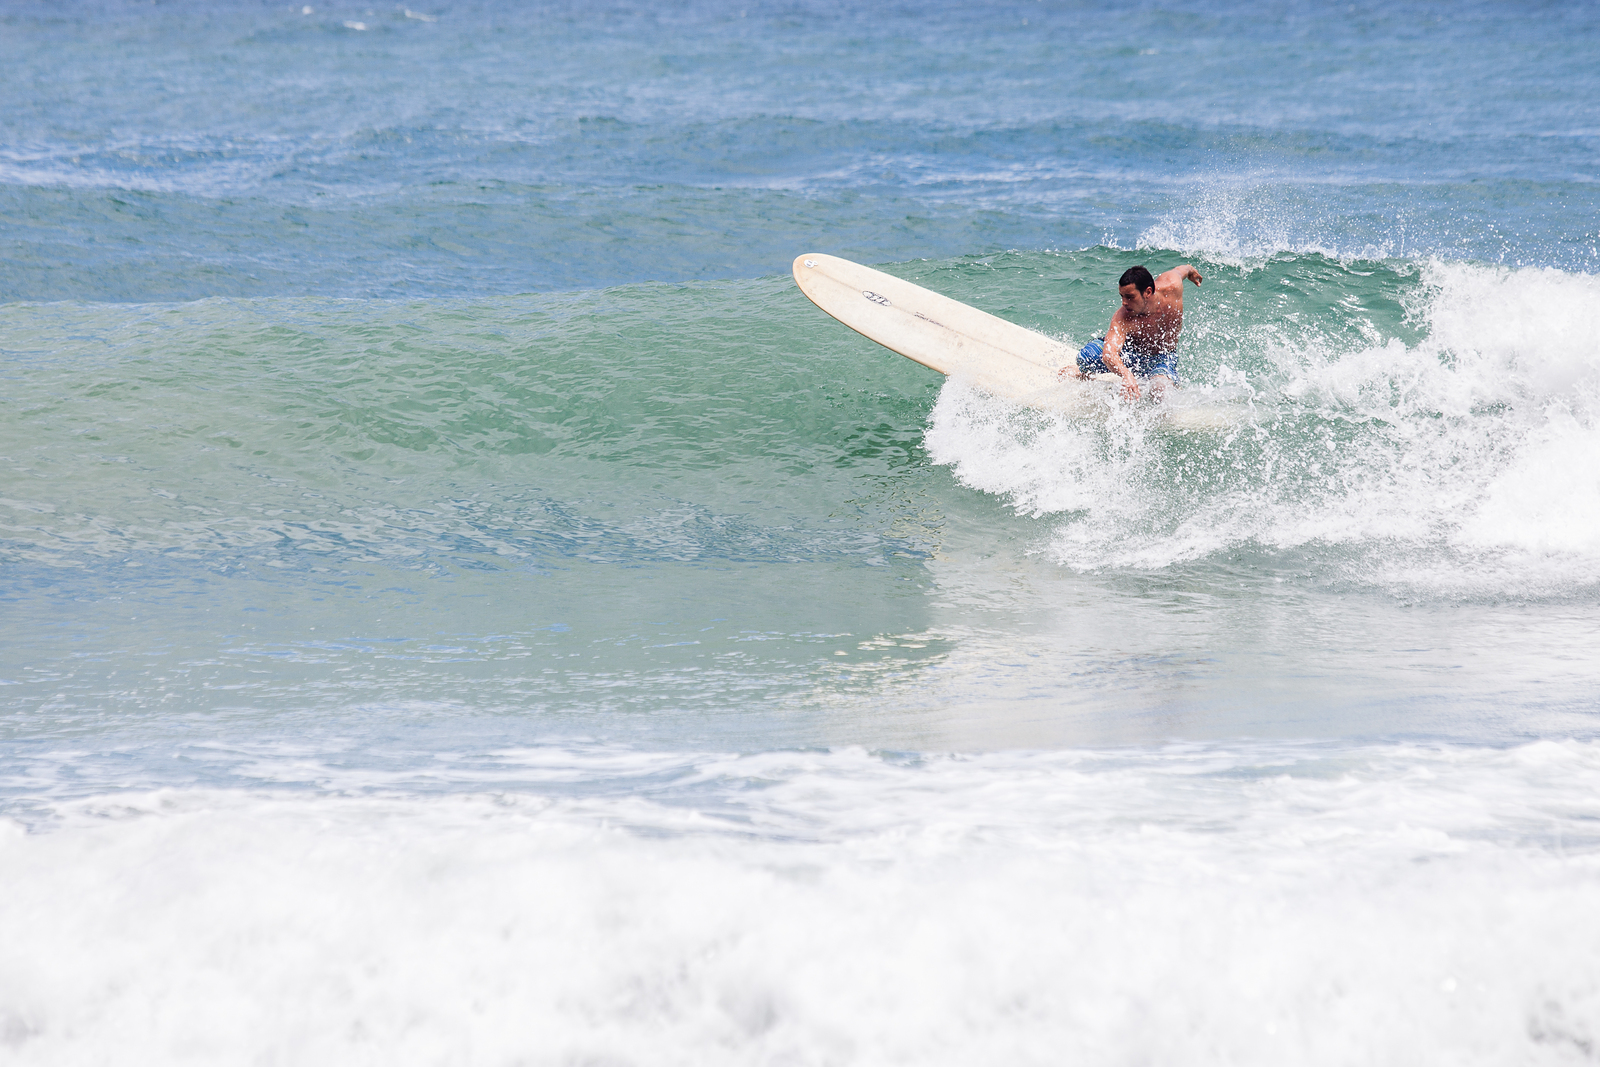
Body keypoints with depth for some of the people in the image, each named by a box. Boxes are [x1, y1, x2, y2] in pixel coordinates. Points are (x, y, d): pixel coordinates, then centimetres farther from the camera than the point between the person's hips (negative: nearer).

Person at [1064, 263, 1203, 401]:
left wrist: (1190, 270, 24)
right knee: (1087, 356, -30)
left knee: (1160, 390, -34)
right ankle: (1084, 374, 10)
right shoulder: (1122, 319, -36)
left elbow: (1181, 270, -1)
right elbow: (1108, 354, -49)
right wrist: (1126, 375, -70)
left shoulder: (1172, 286, -28)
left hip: (1163, 359, 1)